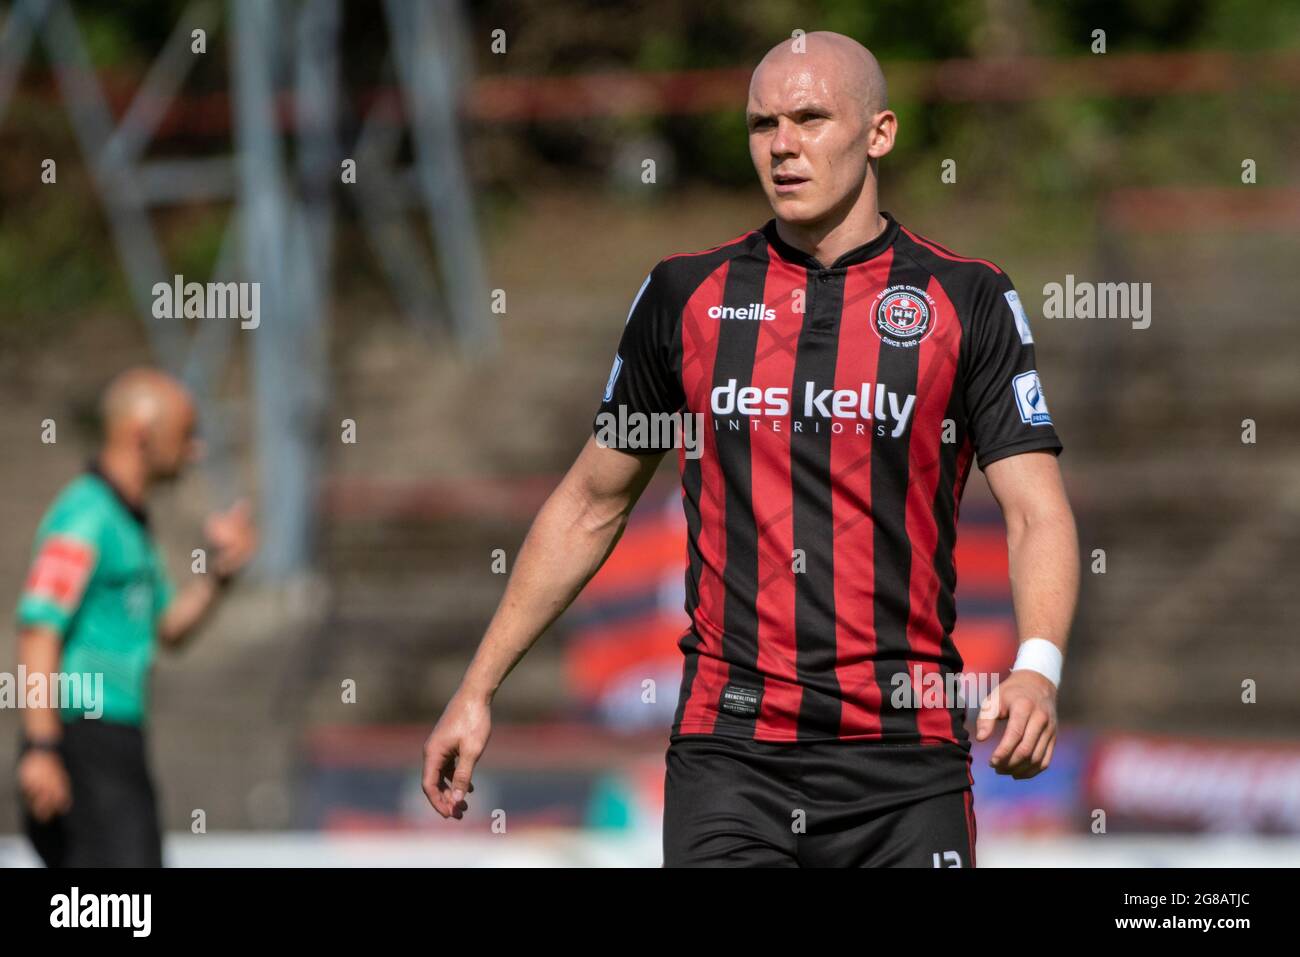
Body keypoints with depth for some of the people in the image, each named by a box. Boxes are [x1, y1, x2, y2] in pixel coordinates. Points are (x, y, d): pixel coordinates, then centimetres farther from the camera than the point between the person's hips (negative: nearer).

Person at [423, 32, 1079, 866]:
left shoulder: (968, 301, 3)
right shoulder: (686, 296, 9)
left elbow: (1038, 510, -4)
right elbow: (590, 505, 18)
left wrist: (1039, 667, -23)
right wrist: (479, 688, 15)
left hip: (904, 764, -1)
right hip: (728, 751, 1)